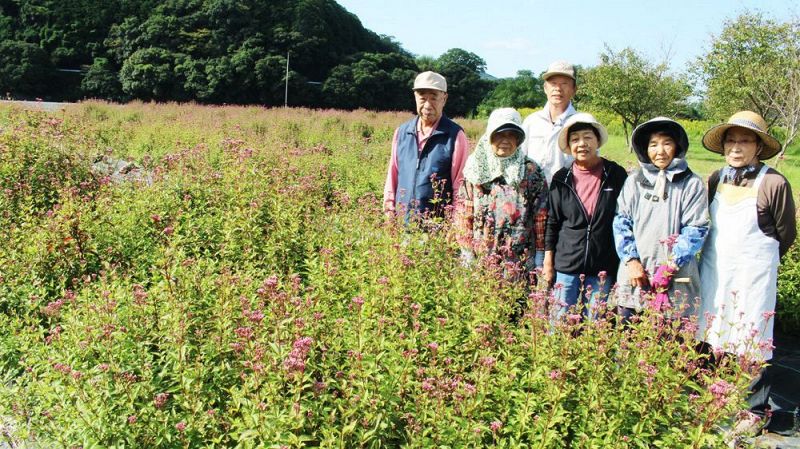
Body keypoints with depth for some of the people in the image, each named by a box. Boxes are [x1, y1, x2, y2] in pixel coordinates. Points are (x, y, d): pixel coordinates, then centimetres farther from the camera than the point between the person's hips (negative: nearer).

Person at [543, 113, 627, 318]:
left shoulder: (616, 175, -1)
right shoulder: (561, 179, 2)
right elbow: (552, 222, 8)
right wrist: (548, 262, 6)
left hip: (604, 268, -1)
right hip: (566, 265, 1)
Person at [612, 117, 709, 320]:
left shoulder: (691, 184, -1)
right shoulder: (634, 181, 7)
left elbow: (695, 230, -4)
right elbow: (621, 222, 6)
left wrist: (670, 266, -11)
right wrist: (631, 260, -6)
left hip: (676, 284, -2)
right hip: (634, 277, 2)